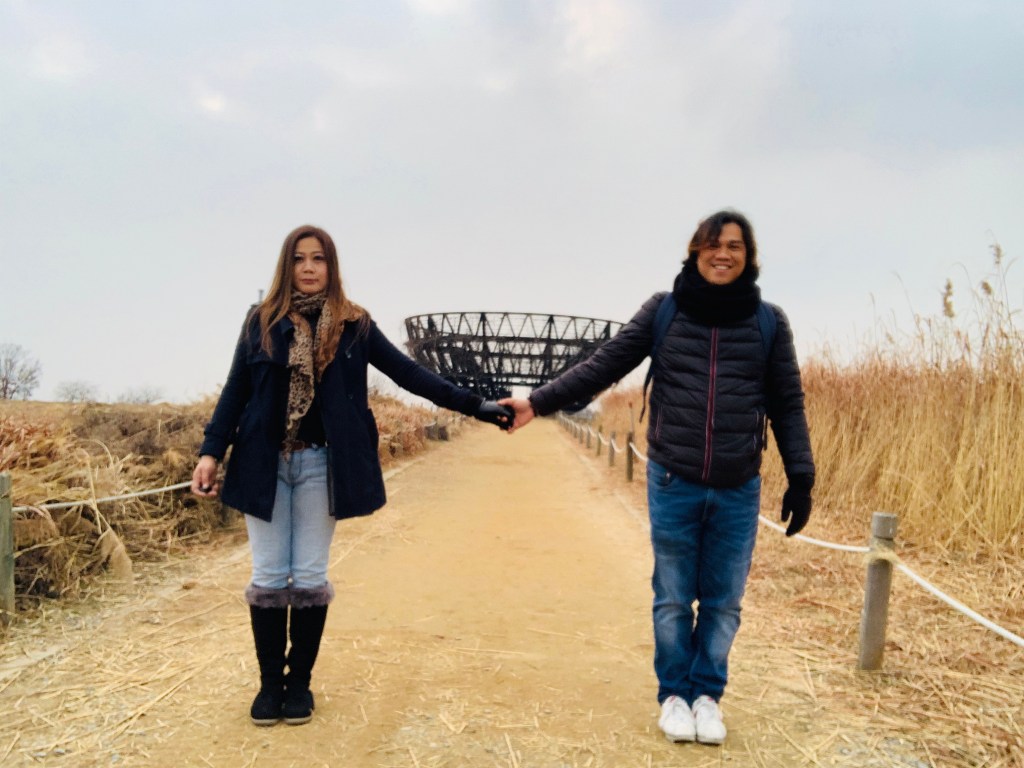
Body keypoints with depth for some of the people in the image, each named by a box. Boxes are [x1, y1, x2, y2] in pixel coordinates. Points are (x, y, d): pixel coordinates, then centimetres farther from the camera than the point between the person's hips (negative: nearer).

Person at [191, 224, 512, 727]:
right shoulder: (261, 320, 5)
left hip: (320, 463, -1)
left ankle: (299, 681, 21)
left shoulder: (353, 324, 2)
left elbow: (408, 373, 0)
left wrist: (475, 406, -6)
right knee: (268, 577, 5)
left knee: (309, 577, 6)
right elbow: (236, 390, 5)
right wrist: (212, 450, -5)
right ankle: (270, 682, 21)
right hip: (264, 462, 1)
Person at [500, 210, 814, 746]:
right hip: (673, 484, -1)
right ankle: (674, 694, 32)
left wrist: (801, 479, 1)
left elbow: (787, 405, 4)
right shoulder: (663, 310, -1)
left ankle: (707, 694, 33)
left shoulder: (768, 321, 1)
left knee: (723, 602, 12)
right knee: (673, 599, 12)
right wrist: (540, 402, -8)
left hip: (738, 491, 1)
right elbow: (604, 365, -1)